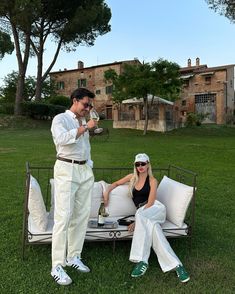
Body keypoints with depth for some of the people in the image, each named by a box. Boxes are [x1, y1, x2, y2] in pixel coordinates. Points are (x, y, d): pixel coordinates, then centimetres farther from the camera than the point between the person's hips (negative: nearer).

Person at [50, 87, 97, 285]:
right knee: (64, 216, -9)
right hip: (66, 169, -7)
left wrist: (90, 168, 16)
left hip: (85, 170, 7)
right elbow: (63, 138, -23)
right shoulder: (60, 119, -2)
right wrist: (86, 127, -17)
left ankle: (74, 257, 20)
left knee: (82, 215, 7)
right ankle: (57, 266, -1)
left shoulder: (83, 122, 19)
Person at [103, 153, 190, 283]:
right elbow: (115, 184, 26)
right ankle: (175, 264, -33)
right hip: (142, 213, 3)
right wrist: (106, 192, 6)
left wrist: (137, 220, -18)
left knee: (140, 215, -37)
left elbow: (150, 202, -9)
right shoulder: (132, 177, 15)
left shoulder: (152, 181, 1)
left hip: (156, 209, -3)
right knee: (152, 226, -33)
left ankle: (141, 260, -36)